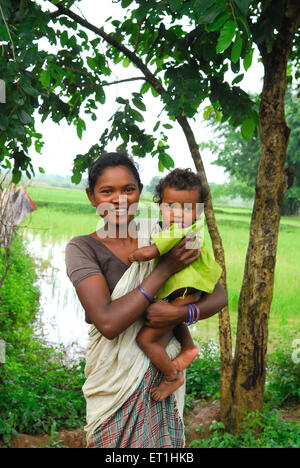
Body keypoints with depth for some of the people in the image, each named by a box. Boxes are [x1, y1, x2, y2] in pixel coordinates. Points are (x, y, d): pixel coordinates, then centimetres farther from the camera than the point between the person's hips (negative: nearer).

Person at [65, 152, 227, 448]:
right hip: (116, 379, -3)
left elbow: (219, 295, 1)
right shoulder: (82, 249, -11)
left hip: (163, 374, 3)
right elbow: (108, 323, -24)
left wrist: (181, 313, -20)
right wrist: (165, 268, -21)